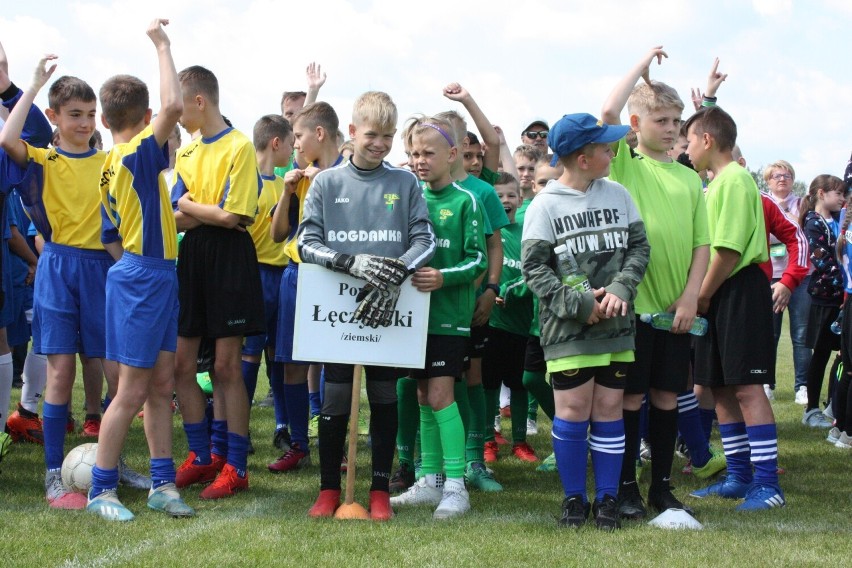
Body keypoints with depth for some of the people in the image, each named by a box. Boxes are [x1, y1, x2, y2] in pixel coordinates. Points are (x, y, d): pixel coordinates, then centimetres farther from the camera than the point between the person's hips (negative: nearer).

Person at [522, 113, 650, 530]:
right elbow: (533, 267, -6)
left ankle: (607, 498, 15)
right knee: (573, 410, -2)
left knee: (609, 409, 5)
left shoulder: (618, 194, 8)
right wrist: (579, 304, -14)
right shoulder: (545, 205, -4)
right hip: (567, 329, -3)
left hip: (616, 325, 3)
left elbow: (639, 246, 8)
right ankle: (574, 497, 13)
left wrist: (621, 289, -10)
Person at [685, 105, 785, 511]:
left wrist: (702, 296, -12)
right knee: (721, 387, 12)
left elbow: (729, 249, -19)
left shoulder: (734, 179, -13)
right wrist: (702, 296, 11)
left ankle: (768, 484, -11)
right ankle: (740, 477, 19)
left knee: (746, 386, -11)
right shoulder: (717, 183, 17)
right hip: (720, 295, 10)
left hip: (741, 290, -10)